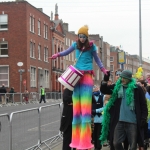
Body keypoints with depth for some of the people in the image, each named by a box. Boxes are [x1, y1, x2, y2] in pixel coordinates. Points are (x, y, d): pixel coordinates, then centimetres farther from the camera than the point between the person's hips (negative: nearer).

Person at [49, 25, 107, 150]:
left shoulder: (91, 46, 0)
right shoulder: (76, 44, 7)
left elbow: (96, 59, 12)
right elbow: (67, 52, 20)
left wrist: (103, 69, 3)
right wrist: (57, 55, 3)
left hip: (87, 76, -4)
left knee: (85, 107, -9)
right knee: (76, 107, 4)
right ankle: (77, 139, 10)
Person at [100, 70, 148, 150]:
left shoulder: (137, 88, -3)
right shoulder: (117, 87, 8)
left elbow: (143, 105, -1)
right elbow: (104, 90, 7)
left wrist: (143, 118, -8)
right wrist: (105, 80, -9)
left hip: (132, 121, -3)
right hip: (119, 121, 4)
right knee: (116, 143, 3)